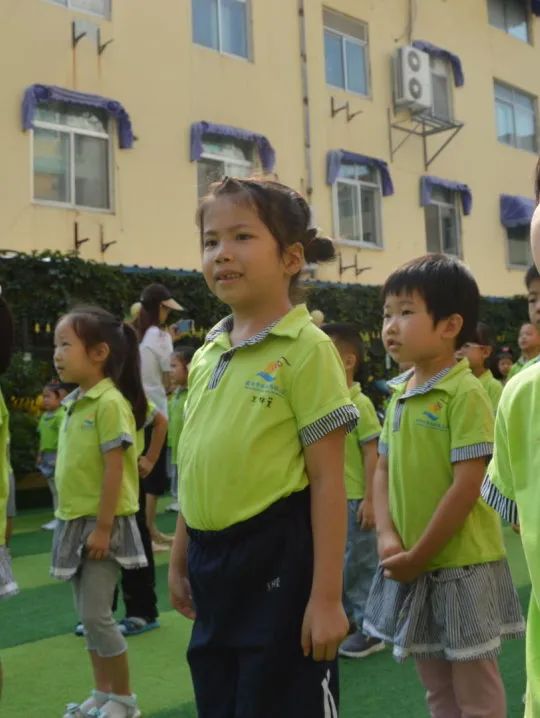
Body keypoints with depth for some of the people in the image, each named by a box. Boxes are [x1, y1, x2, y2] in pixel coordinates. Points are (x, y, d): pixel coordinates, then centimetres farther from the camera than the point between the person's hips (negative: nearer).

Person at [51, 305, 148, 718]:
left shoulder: (109, 402, -17)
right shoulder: (75, 402, 10)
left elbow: (115, 469, -19)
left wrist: (103, 527, -19)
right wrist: (71, 521, 15)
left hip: (101, 524, -8)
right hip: (75, 522, 8)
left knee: (96, 615, -2)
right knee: (88, 614, 14)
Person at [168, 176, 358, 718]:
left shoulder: (306, 349, -12)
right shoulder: (205, 356, 8)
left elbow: (327, 479, -14)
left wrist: (326, 595, -14)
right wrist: (180, 560, 18)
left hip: (278, 559, -7)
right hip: (211, 561, 7)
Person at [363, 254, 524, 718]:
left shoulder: (465, 393, -16)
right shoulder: (399, 395, 6)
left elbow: (466, 486, -20)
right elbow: (383, 471, 8)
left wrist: (418, 556, -16)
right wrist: (388, 537, -7)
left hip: (461, 565, -7)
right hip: (412, 566, 7)